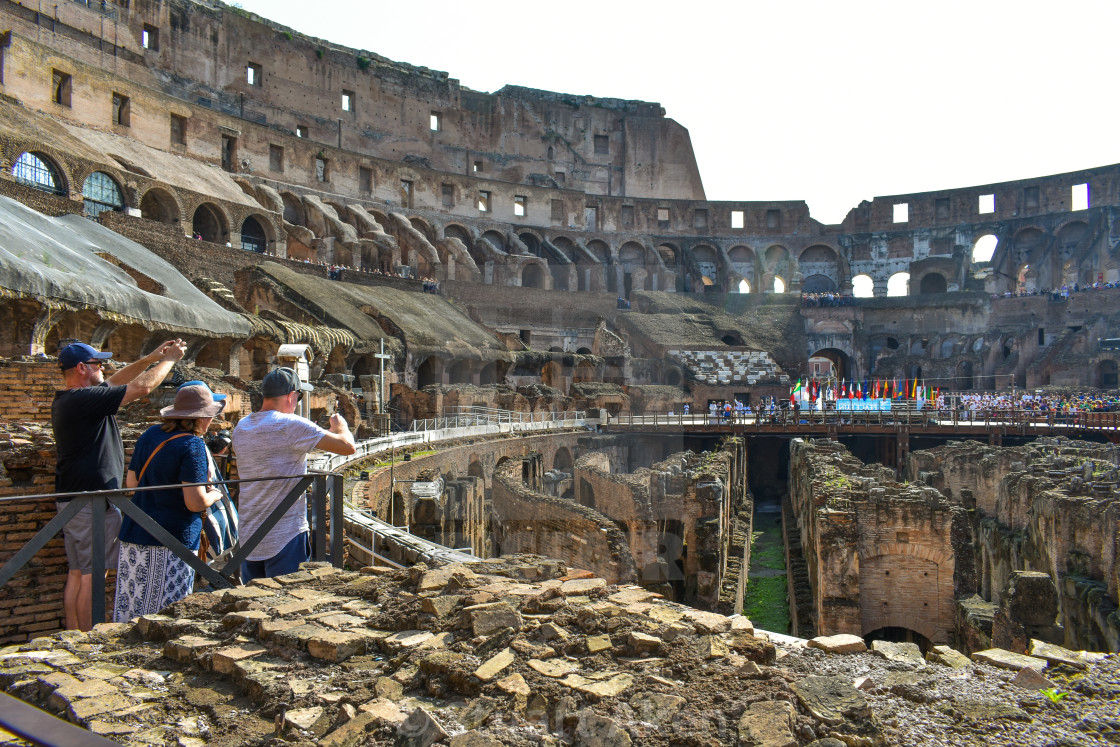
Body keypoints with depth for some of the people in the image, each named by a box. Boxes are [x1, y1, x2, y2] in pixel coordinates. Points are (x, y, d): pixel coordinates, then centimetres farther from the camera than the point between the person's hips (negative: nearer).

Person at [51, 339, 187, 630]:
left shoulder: (65, 399, 12)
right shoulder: (84, 399, -18)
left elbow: (114, 382, 23)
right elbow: (142, 387, -16)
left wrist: (151, 358, 19)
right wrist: (169, 360, -1)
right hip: (93, 501, -10)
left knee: (77, 574, 13)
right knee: (92, 576, -3)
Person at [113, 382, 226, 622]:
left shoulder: (150, 435, 9)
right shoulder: (192, 445, -14)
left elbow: (131, 482, 19)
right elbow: (195, 503, -19)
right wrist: (214, 494, 1)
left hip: (134, 534, 8)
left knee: (129, 606, 12)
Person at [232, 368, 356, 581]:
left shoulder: (241, 427, 7)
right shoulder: (291, 425, -16)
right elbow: (347, 446, -18)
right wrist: (341, 426, 4)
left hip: (248, 536, 7)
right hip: (285, 537, -7)